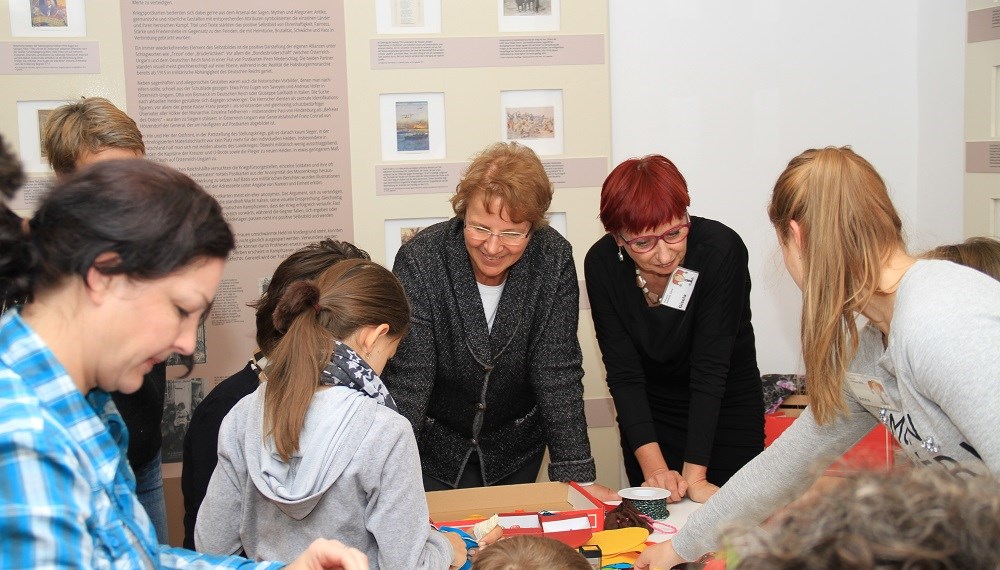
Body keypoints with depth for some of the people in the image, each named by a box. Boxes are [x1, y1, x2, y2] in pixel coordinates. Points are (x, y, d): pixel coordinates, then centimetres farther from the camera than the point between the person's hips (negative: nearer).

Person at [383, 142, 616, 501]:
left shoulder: (553, 259, -18)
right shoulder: (420, 260, -24)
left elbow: (558, 375, -15)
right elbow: (407, 382, -26)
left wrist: (578, 477, -19)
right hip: (434, 447, -2)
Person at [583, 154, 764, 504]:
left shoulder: (721, 249, -27)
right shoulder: (601, 264, -19)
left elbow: (710, 367, -28)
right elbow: (623, 373, -19)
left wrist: (694, 476, -31)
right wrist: (653, 466, -29)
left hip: (726, 412, -2)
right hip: (646, 417, 2)